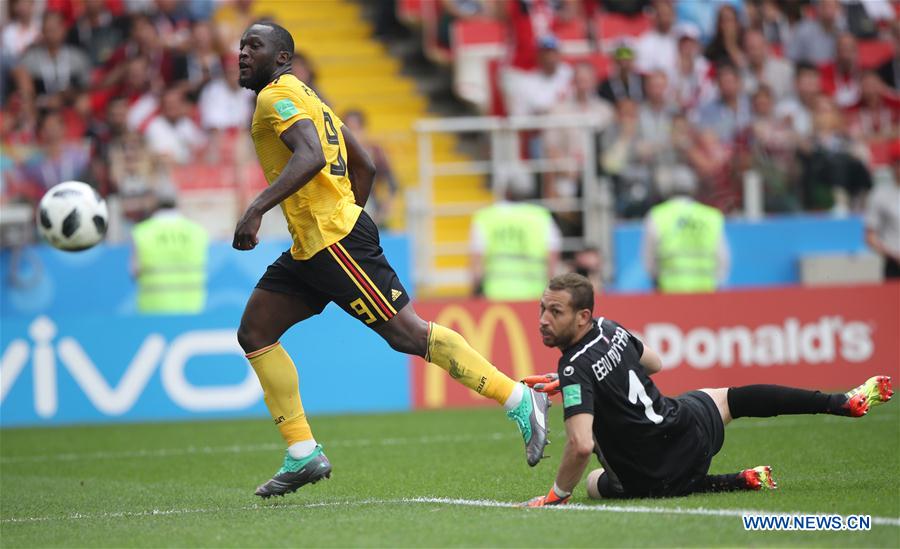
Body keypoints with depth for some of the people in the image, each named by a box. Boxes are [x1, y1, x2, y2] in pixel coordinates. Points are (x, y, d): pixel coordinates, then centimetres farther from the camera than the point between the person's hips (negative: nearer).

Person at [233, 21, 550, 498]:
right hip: (310, 246, 11)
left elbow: (311, 156, -27)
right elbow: (364, 166, 24)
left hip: (331, 239, -11)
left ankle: (520, 401, -6)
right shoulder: (306, 98, 21)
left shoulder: (278, 96, -8)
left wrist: (256, 209, -32)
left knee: (406, 333, -10)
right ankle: (303, 455, 6)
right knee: (254, 333, 7)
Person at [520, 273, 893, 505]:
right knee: (730, 398, 36)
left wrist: (556, 496, -23)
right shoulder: (610, 328, -2)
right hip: (691, 430, 7)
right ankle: (849, 402, 40)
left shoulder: (576, 370, -26)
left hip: (657, 479, -7)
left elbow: (581, 446, -39)